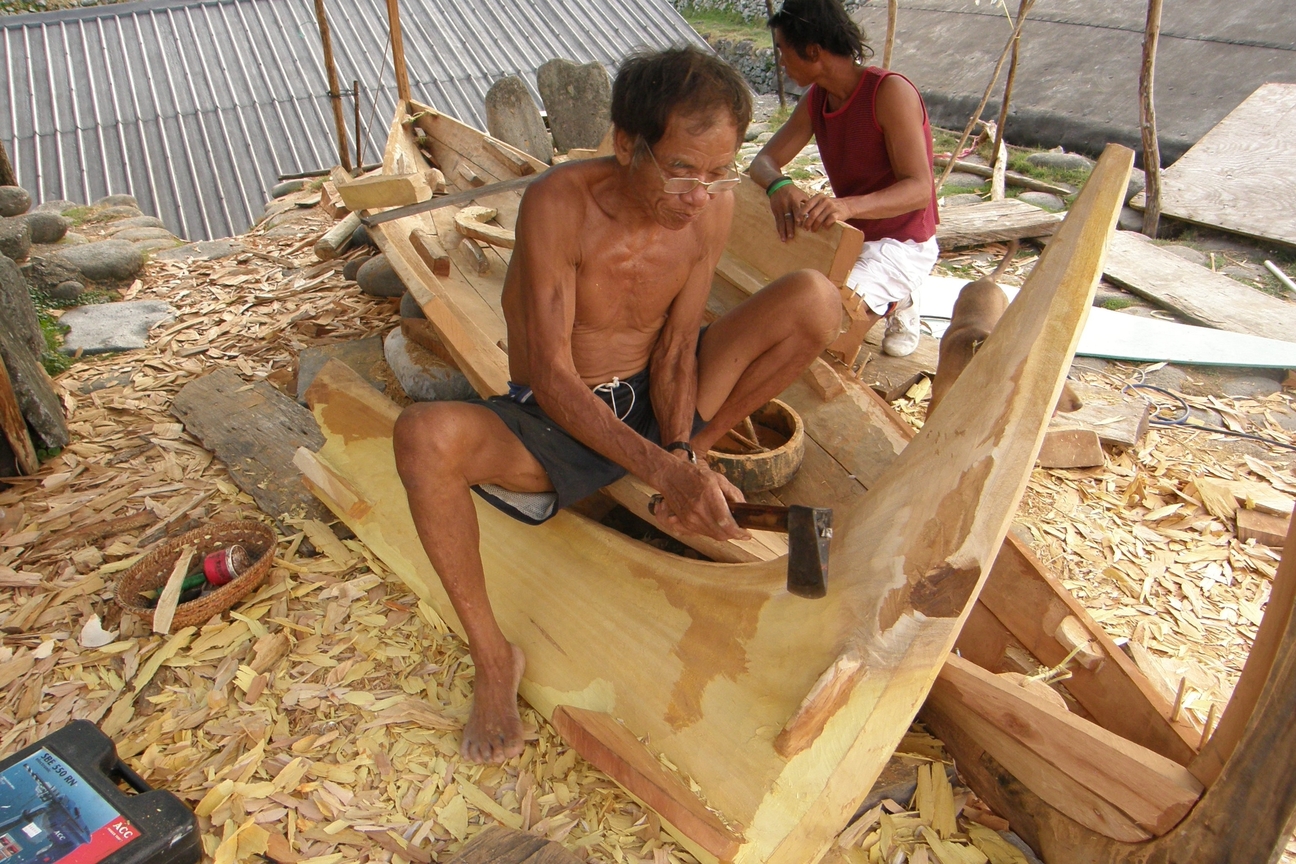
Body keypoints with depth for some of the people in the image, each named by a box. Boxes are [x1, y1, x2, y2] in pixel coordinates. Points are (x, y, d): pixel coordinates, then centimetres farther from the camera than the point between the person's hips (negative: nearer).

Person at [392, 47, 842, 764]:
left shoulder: (713, 206, -12)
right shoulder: (559, 204, -25)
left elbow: (676, 349, -6)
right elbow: (551, 377, -26)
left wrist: (683, 456, -24)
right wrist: (660, 470, -36)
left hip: (654, 404, 4)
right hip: (554, 424, -3)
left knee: (816, 301, -14)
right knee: (424, 436, -36)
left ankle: (703, 449, 4)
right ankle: (492, 657, -18)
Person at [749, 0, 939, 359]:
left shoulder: (890, 92, -20)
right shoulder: (816, 99, 2)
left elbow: (919, 189, -27)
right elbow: (764, 161, -4)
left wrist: (847, 206, -45)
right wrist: (778, 186, -29)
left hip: (901, 243, -8)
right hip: (849, 235, 9)